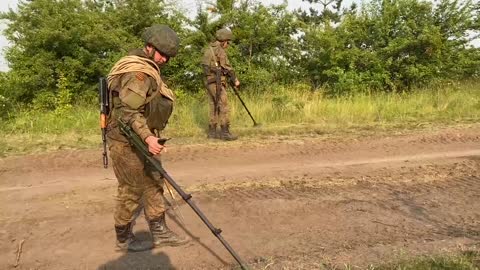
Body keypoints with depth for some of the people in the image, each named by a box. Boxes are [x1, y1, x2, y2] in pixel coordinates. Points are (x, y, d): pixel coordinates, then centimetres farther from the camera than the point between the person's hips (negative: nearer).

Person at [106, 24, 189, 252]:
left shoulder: (147, 69, 14)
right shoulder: (138, 72, -20)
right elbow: (128, 111, -27)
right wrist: (147, 137, -34)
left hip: (141, 140, 10)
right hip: (128, 142, -10)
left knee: (154, 185, 14)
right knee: (131, 191, 2)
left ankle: (160, 232, 25)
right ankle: (124, 239, 20)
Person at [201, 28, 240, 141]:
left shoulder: (208, 49, 17)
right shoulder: (219, 50, -11)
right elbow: (227, 67, -11)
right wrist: (235, 80, -1)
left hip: (209, 82, 9)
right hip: (217, 82, -9)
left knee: (213, 108, 11)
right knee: (223, 107, -8)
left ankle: (212, 131, 12)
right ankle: (225, 132, -9)